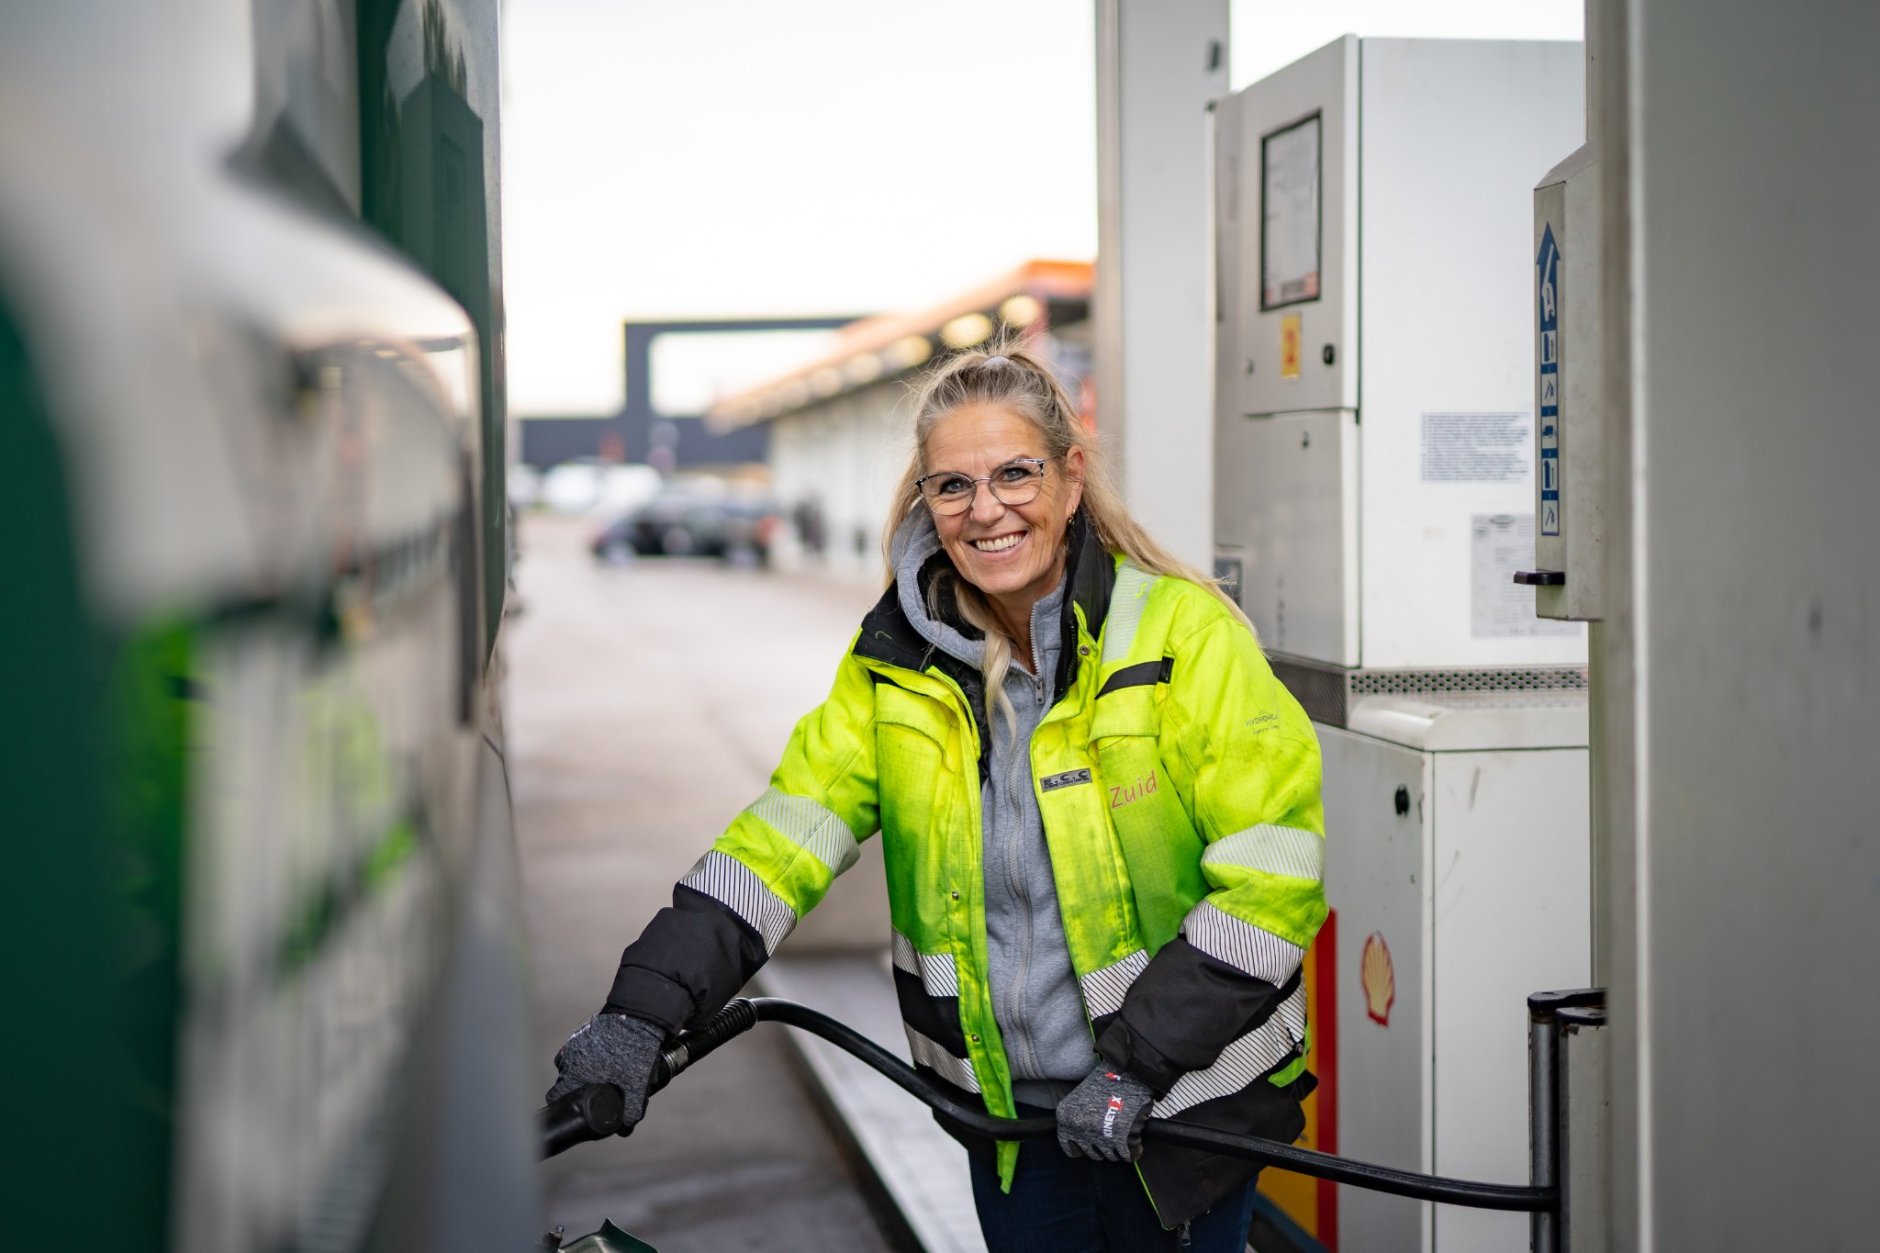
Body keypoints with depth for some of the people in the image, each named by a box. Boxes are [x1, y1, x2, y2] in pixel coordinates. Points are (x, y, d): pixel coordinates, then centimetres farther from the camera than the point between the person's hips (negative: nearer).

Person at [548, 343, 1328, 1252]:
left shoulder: (1186, 633, -14)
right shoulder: (898, 659, -1)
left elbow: (1275, 874, -17)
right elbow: (787, 832, -7)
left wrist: (1138, 1062, -21)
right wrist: (644, 1010, -19)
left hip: (1183, 1109, -3)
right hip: (1007, 1115, 3)